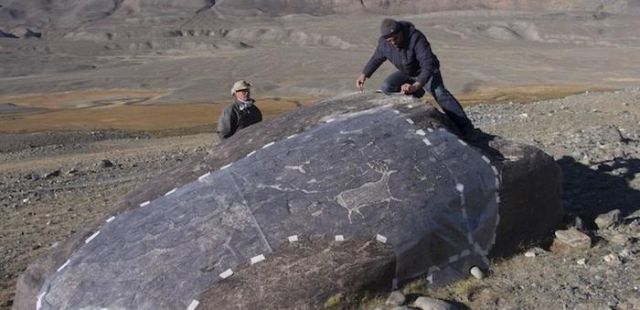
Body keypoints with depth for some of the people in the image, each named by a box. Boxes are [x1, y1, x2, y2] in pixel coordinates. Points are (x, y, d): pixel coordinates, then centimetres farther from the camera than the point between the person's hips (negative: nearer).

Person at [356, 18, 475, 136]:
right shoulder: (383, 42, -18)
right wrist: (364, 75, 0)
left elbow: (428, 64, -44)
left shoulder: (416, 38, -36)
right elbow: (377, 58, 4)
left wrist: (415, 86, -56)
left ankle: (465, 127, -30)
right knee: (386, 87, -12)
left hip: (427, 72, -6)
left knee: (439, 93, -30)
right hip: (406, 73, 6)